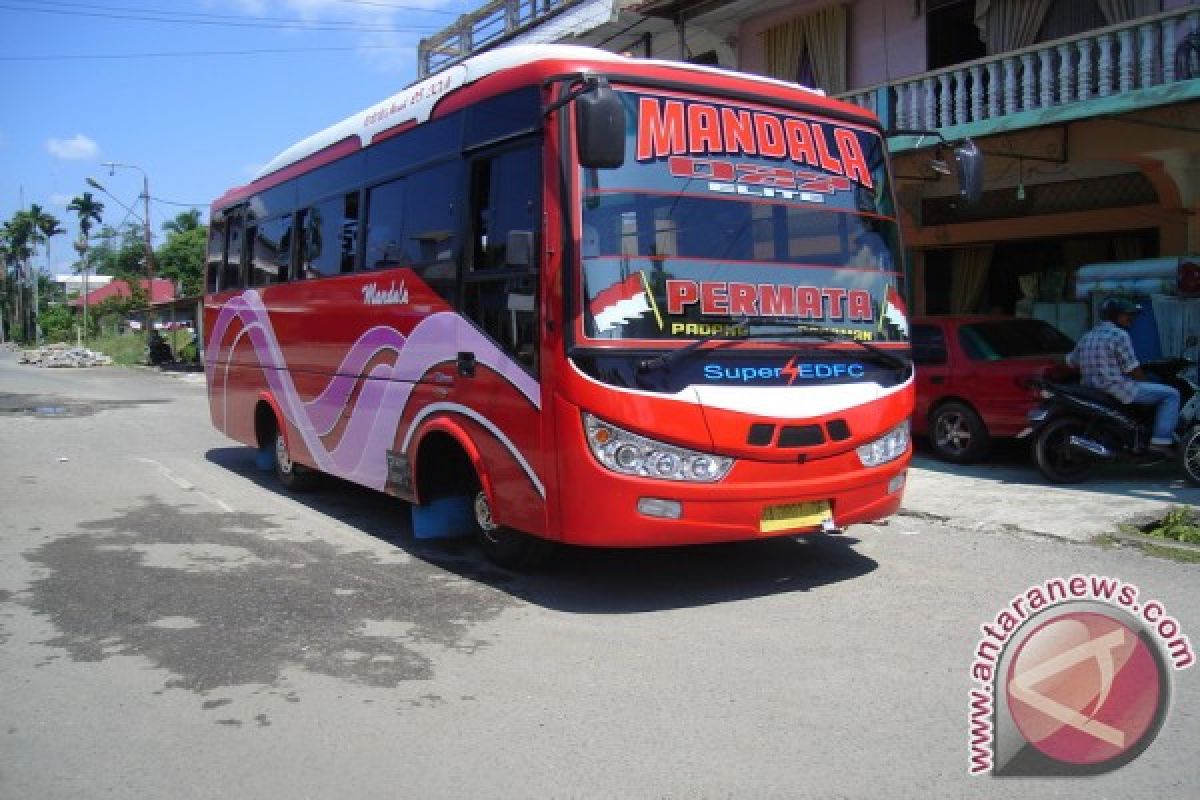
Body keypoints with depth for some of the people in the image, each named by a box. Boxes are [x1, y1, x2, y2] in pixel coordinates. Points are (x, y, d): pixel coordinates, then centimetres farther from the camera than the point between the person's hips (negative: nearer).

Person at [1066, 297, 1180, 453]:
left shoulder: (1088, 336, 13)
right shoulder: (1119, 335, -12)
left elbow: (1070, 361, 19)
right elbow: (1133, 370, -12)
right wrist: (1146, 381, 5)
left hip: (1092, 388, 9)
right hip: (1117, 390, -9)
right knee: (1171, 394, -3)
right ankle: (1160, 442, -12)